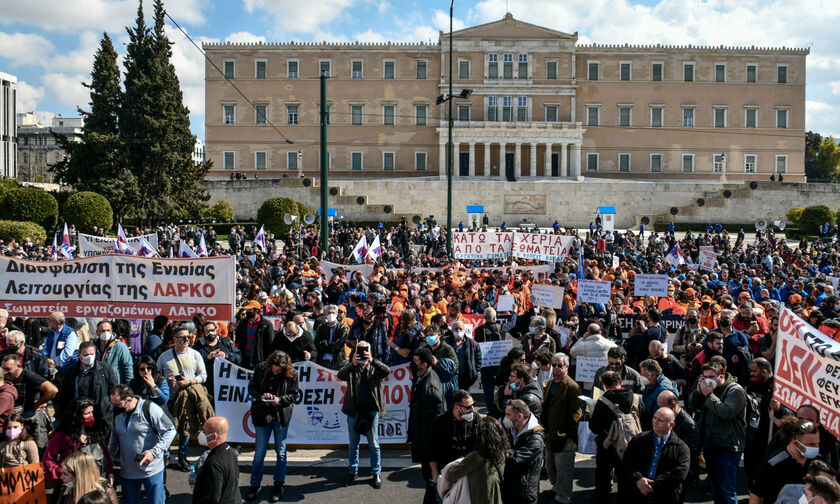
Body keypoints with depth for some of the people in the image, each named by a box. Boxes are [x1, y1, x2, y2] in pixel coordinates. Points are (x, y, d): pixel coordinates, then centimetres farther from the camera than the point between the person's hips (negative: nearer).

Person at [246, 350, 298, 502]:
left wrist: (280, 400, -17)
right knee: (259, 452, 4)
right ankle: (255, 485, 19)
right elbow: (251, 387, 4)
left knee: (281, 451, 10)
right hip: (262, 414, 0)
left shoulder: (291, 374, -8)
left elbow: (293, 395, 0)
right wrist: (261, 396, -15)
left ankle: (278, 485, 24)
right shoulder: (261, 368, -5)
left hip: (282, 416, 0)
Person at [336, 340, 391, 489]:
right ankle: (352, 472, 26)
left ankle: (376, 473, 18)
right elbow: (340, 375, -15)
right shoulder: (350, 366, 3)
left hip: (371, 411, -1)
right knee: (353, 444, 13)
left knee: (374, 444, 6)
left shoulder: (375, 367, 3)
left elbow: (388, 371, -16)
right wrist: (352, 364, -31)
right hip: (354, 411, 1)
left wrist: (372, 361, -28)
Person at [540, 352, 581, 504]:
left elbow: (576, 413, -16)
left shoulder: (572, 387, -15)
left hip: (564, 436, -8)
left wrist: (568, 433, -17)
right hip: (550, 435, 9)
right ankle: (556, 488, 40)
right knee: (550, 466, 21)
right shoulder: (549, 384, 11)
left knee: (563, 468, 1)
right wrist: (543, 427, 14)